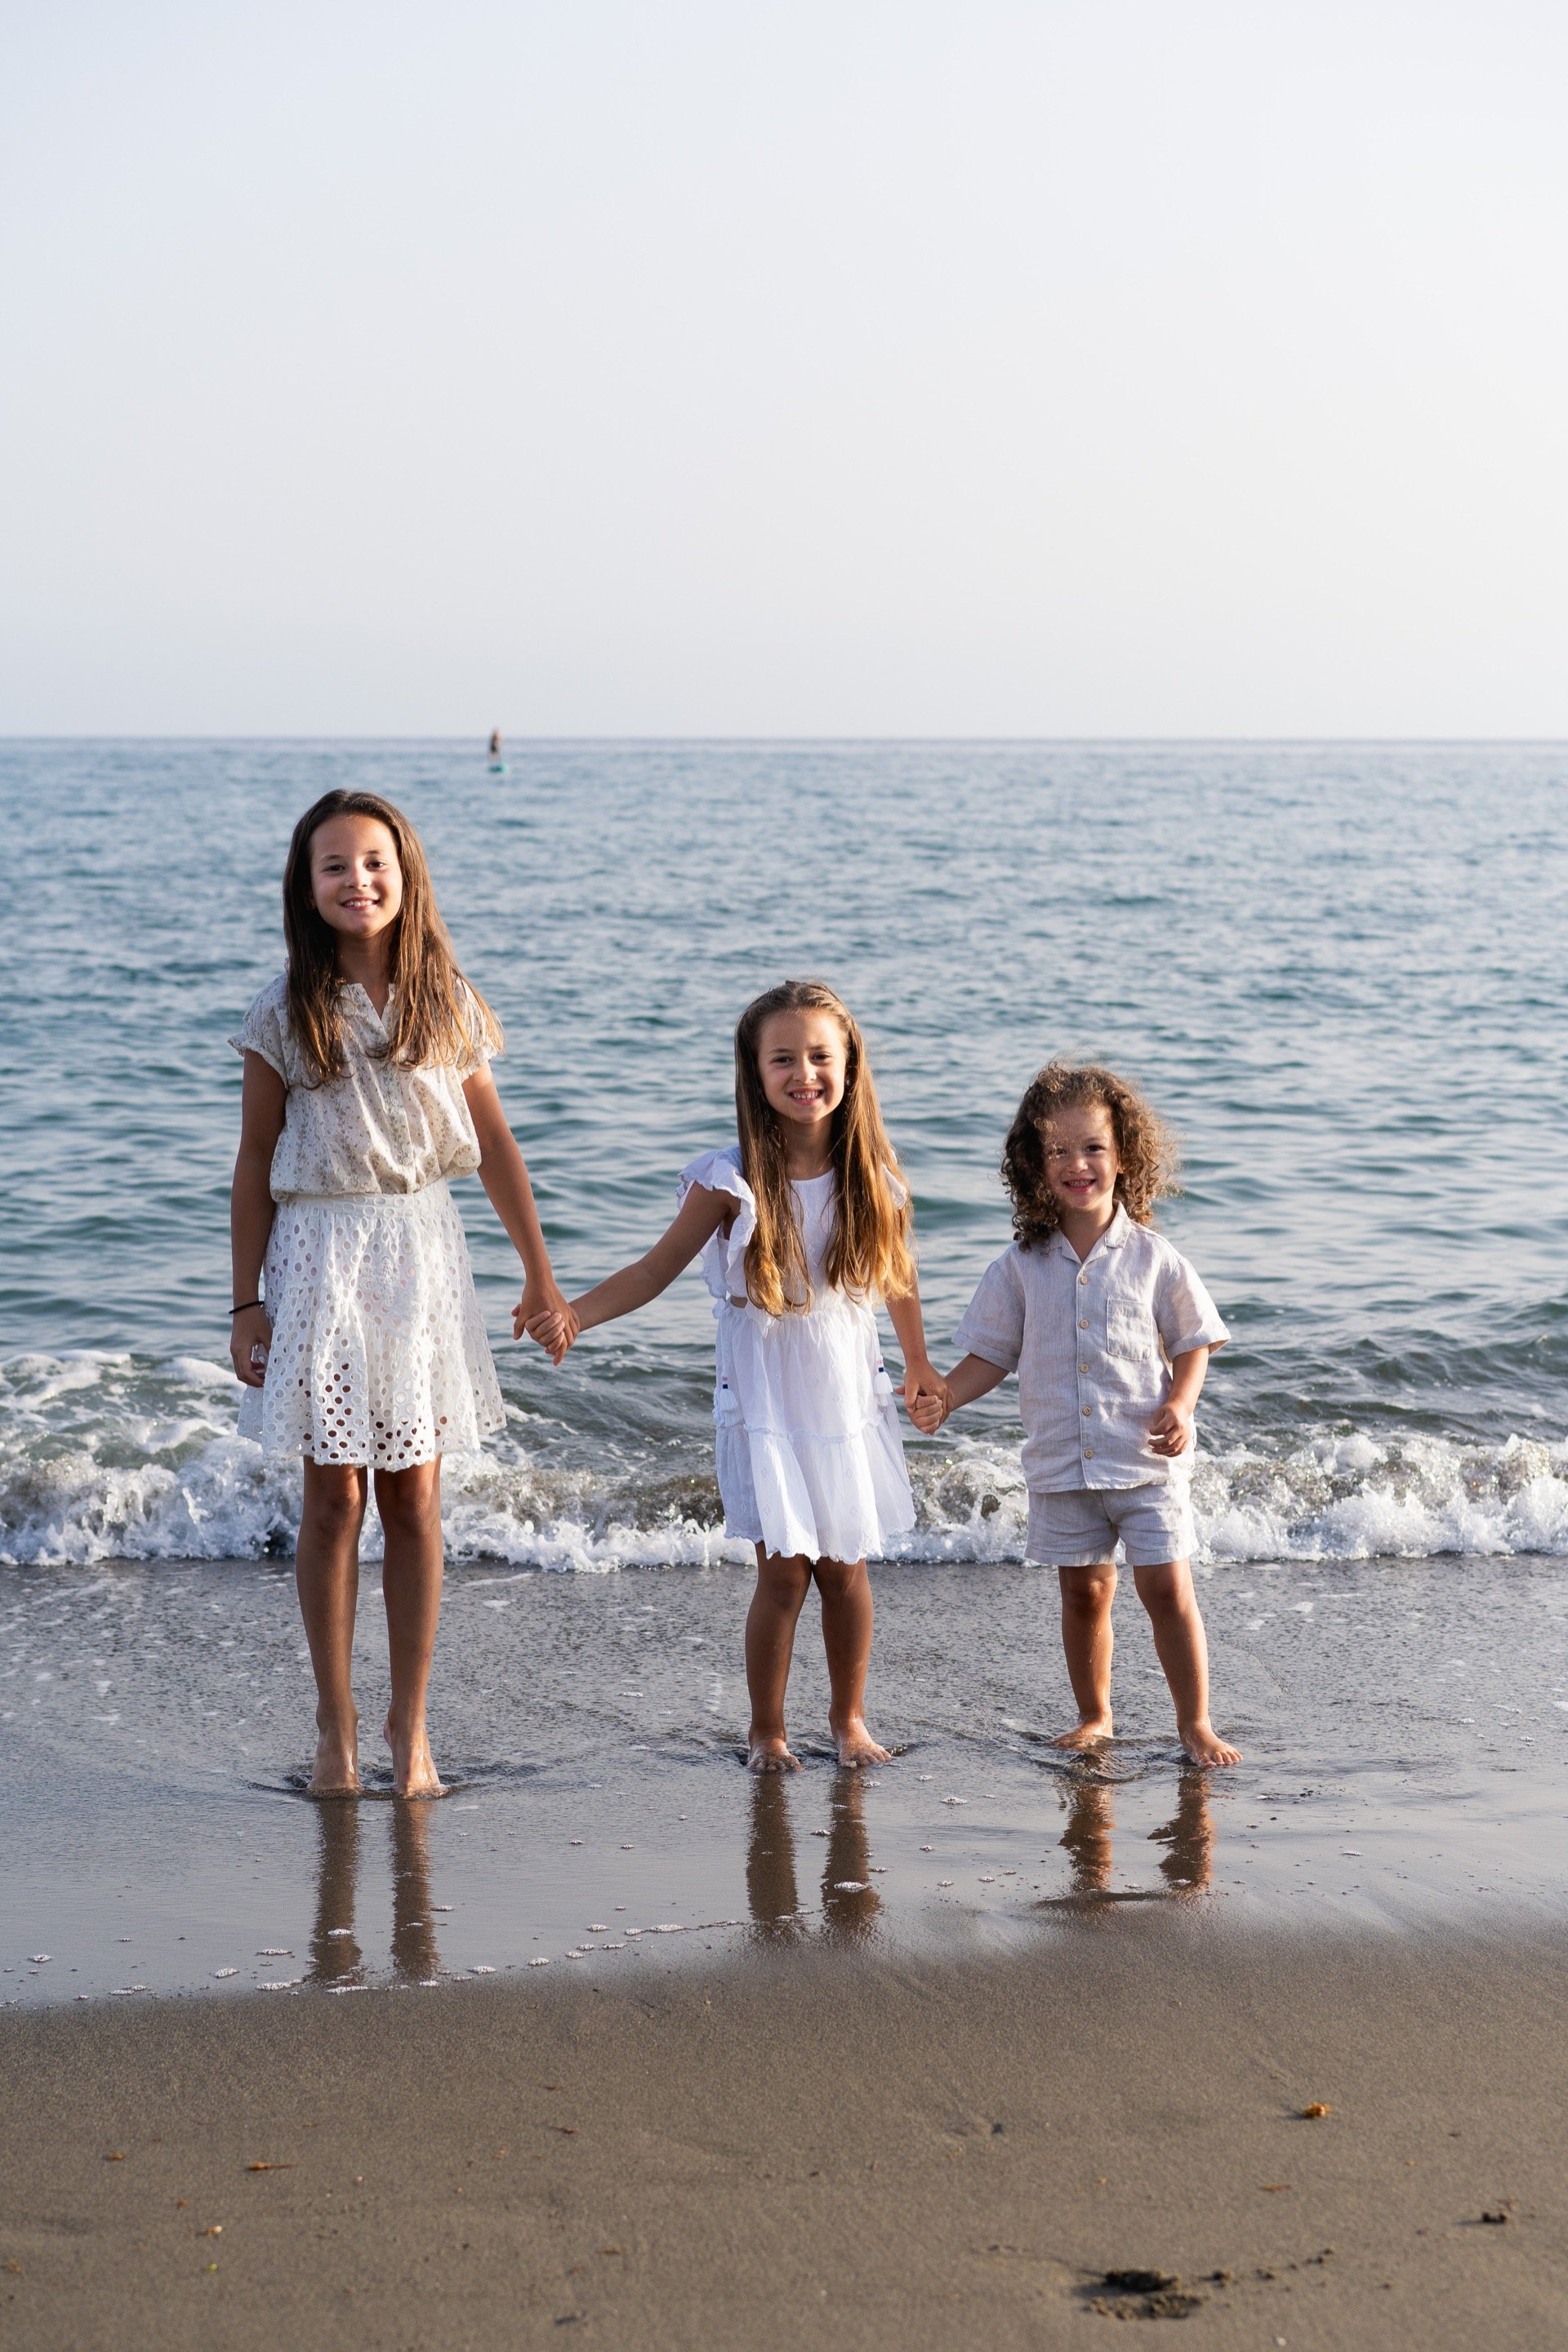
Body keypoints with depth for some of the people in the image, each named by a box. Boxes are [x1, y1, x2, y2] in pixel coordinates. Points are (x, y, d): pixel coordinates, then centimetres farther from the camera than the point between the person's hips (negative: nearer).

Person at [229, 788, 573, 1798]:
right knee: (333, 1496, 2)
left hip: (420, 1251, 2)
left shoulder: (445, 1005, 3)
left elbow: (495, 1146, 9)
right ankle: (336, 1723, 14)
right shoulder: (286, 1015, -3)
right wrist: (247, 1303, -1)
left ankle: (411, 1722, 13)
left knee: (415, 1496, 3)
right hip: (320, 1255, -1)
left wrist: (541, 1277, 11)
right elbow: (254, 1166, 1)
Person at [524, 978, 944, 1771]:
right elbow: (659, 1267, -10)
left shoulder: (871, 1178, -3)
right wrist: (572, 1314, -23)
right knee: (783, 1572, -2)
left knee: (846, 1569, 8)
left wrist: (917, 1363, 19)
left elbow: (896, 1274, 12)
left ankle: (850, 1717, 27)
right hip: (764, 1405, -2)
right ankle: (766, 1730, 15)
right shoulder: (731, 1181, -12)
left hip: (850, 1400, 2)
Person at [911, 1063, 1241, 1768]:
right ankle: (1093, 1715, 28)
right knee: (1084, 1591, 11)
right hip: (1061, 1463, 2)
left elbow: (1193, 1342, 4)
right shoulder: (1023, 1267, 2)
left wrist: (1180, 1405, -12)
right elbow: (992, 1353, 7)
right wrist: (943, 1396, -9)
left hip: (1146, 1459, -2)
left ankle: (1195, 1722, 8)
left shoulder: (1152, 1258, -2)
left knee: (1168, 1588, -4)